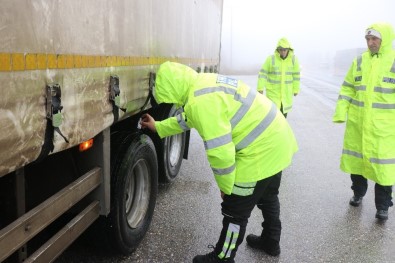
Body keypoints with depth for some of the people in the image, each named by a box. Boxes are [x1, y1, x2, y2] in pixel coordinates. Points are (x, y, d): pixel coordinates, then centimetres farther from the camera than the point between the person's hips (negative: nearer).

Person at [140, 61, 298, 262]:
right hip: (277, 139, 11)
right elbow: (189, 118, 25)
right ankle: (271, 242, 50)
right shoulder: (204, 83, 7)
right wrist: (158, 127, 32)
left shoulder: (201, 101, -26)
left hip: (260, 152, -11)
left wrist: (225, 186, -11)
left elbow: (220, 152, -27)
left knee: (235, 212, 7)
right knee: (267, 197, 30)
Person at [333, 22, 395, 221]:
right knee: (356, 158, 15)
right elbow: (347, 88, 9)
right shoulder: (359, 61, 5)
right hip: (357, 122, 4)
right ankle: (358, 193, 36)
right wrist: (341, 112, 1)